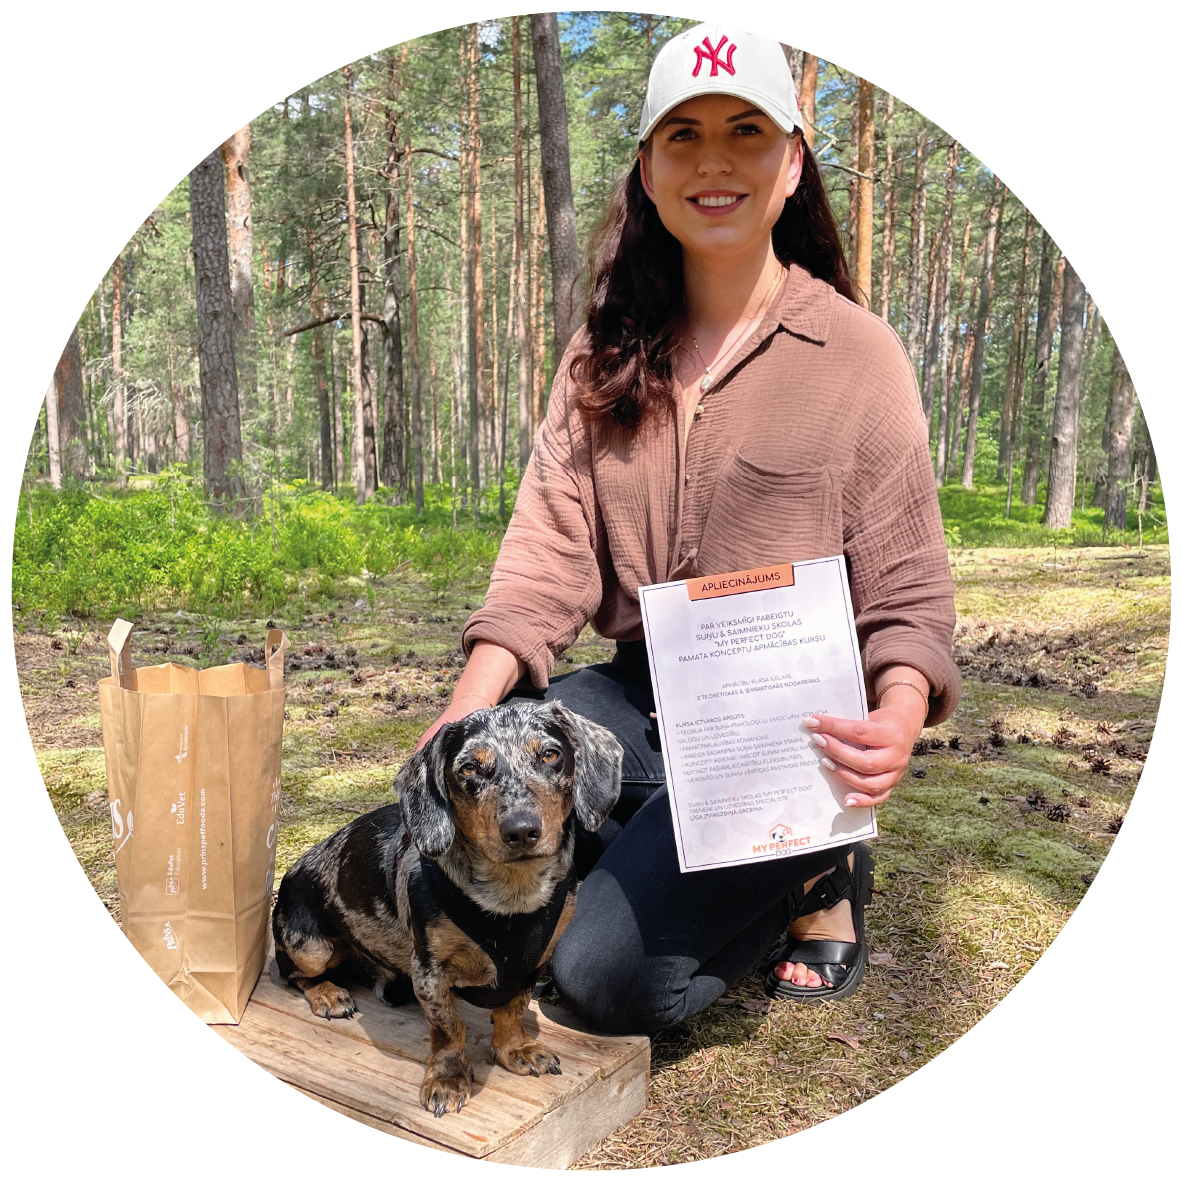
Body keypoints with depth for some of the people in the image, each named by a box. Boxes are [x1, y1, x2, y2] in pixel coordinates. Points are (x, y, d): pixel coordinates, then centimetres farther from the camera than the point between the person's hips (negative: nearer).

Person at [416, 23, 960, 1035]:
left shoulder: (857, 353, -6)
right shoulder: (607, 351, 5)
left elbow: (908, 595, -6)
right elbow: (551, 546, -5)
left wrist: (899, 716, -28)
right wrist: (472, 706, -21)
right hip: (638, 698, 5)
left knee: (609, 976, -17)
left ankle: (812, 874, 11)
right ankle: (670, 858, 4)